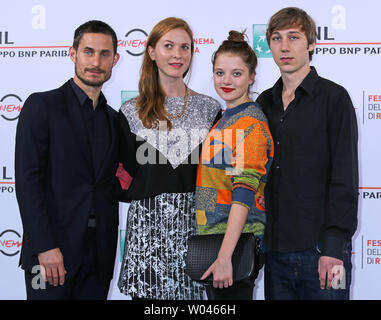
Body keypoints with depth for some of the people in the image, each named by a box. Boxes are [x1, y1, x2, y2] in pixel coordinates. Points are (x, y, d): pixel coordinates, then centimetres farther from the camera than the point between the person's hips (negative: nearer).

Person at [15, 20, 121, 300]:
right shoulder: (42, 105, -3)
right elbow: (27, 180, -11)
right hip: (52, 249, -5)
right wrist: (45, 247, -18)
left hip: (100, 255, 5)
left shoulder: (114, 119, 14)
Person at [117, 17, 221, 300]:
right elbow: (131, 170, 9)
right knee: (149, 292, 0)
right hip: (148, 223, 0)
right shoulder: (132, 112, 5)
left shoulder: (210, 107, 7)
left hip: (195, 221, 1)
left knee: (191, 293, 2)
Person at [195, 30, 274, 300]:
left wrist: (225, 257, -26)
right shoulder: (227, 118, 14)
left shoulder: (251, 123, -13)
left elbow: (244, 193, -21)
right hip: (213, 237, 8)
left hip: (236, 242, -8)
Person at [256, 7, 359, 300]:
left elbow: (345, 178, -8)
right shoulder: (265, 103, 12)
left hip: (321, 249, -4)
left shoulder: (333, 97, -3)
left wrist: (334, 245, -15)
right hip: (275, 250, 5)